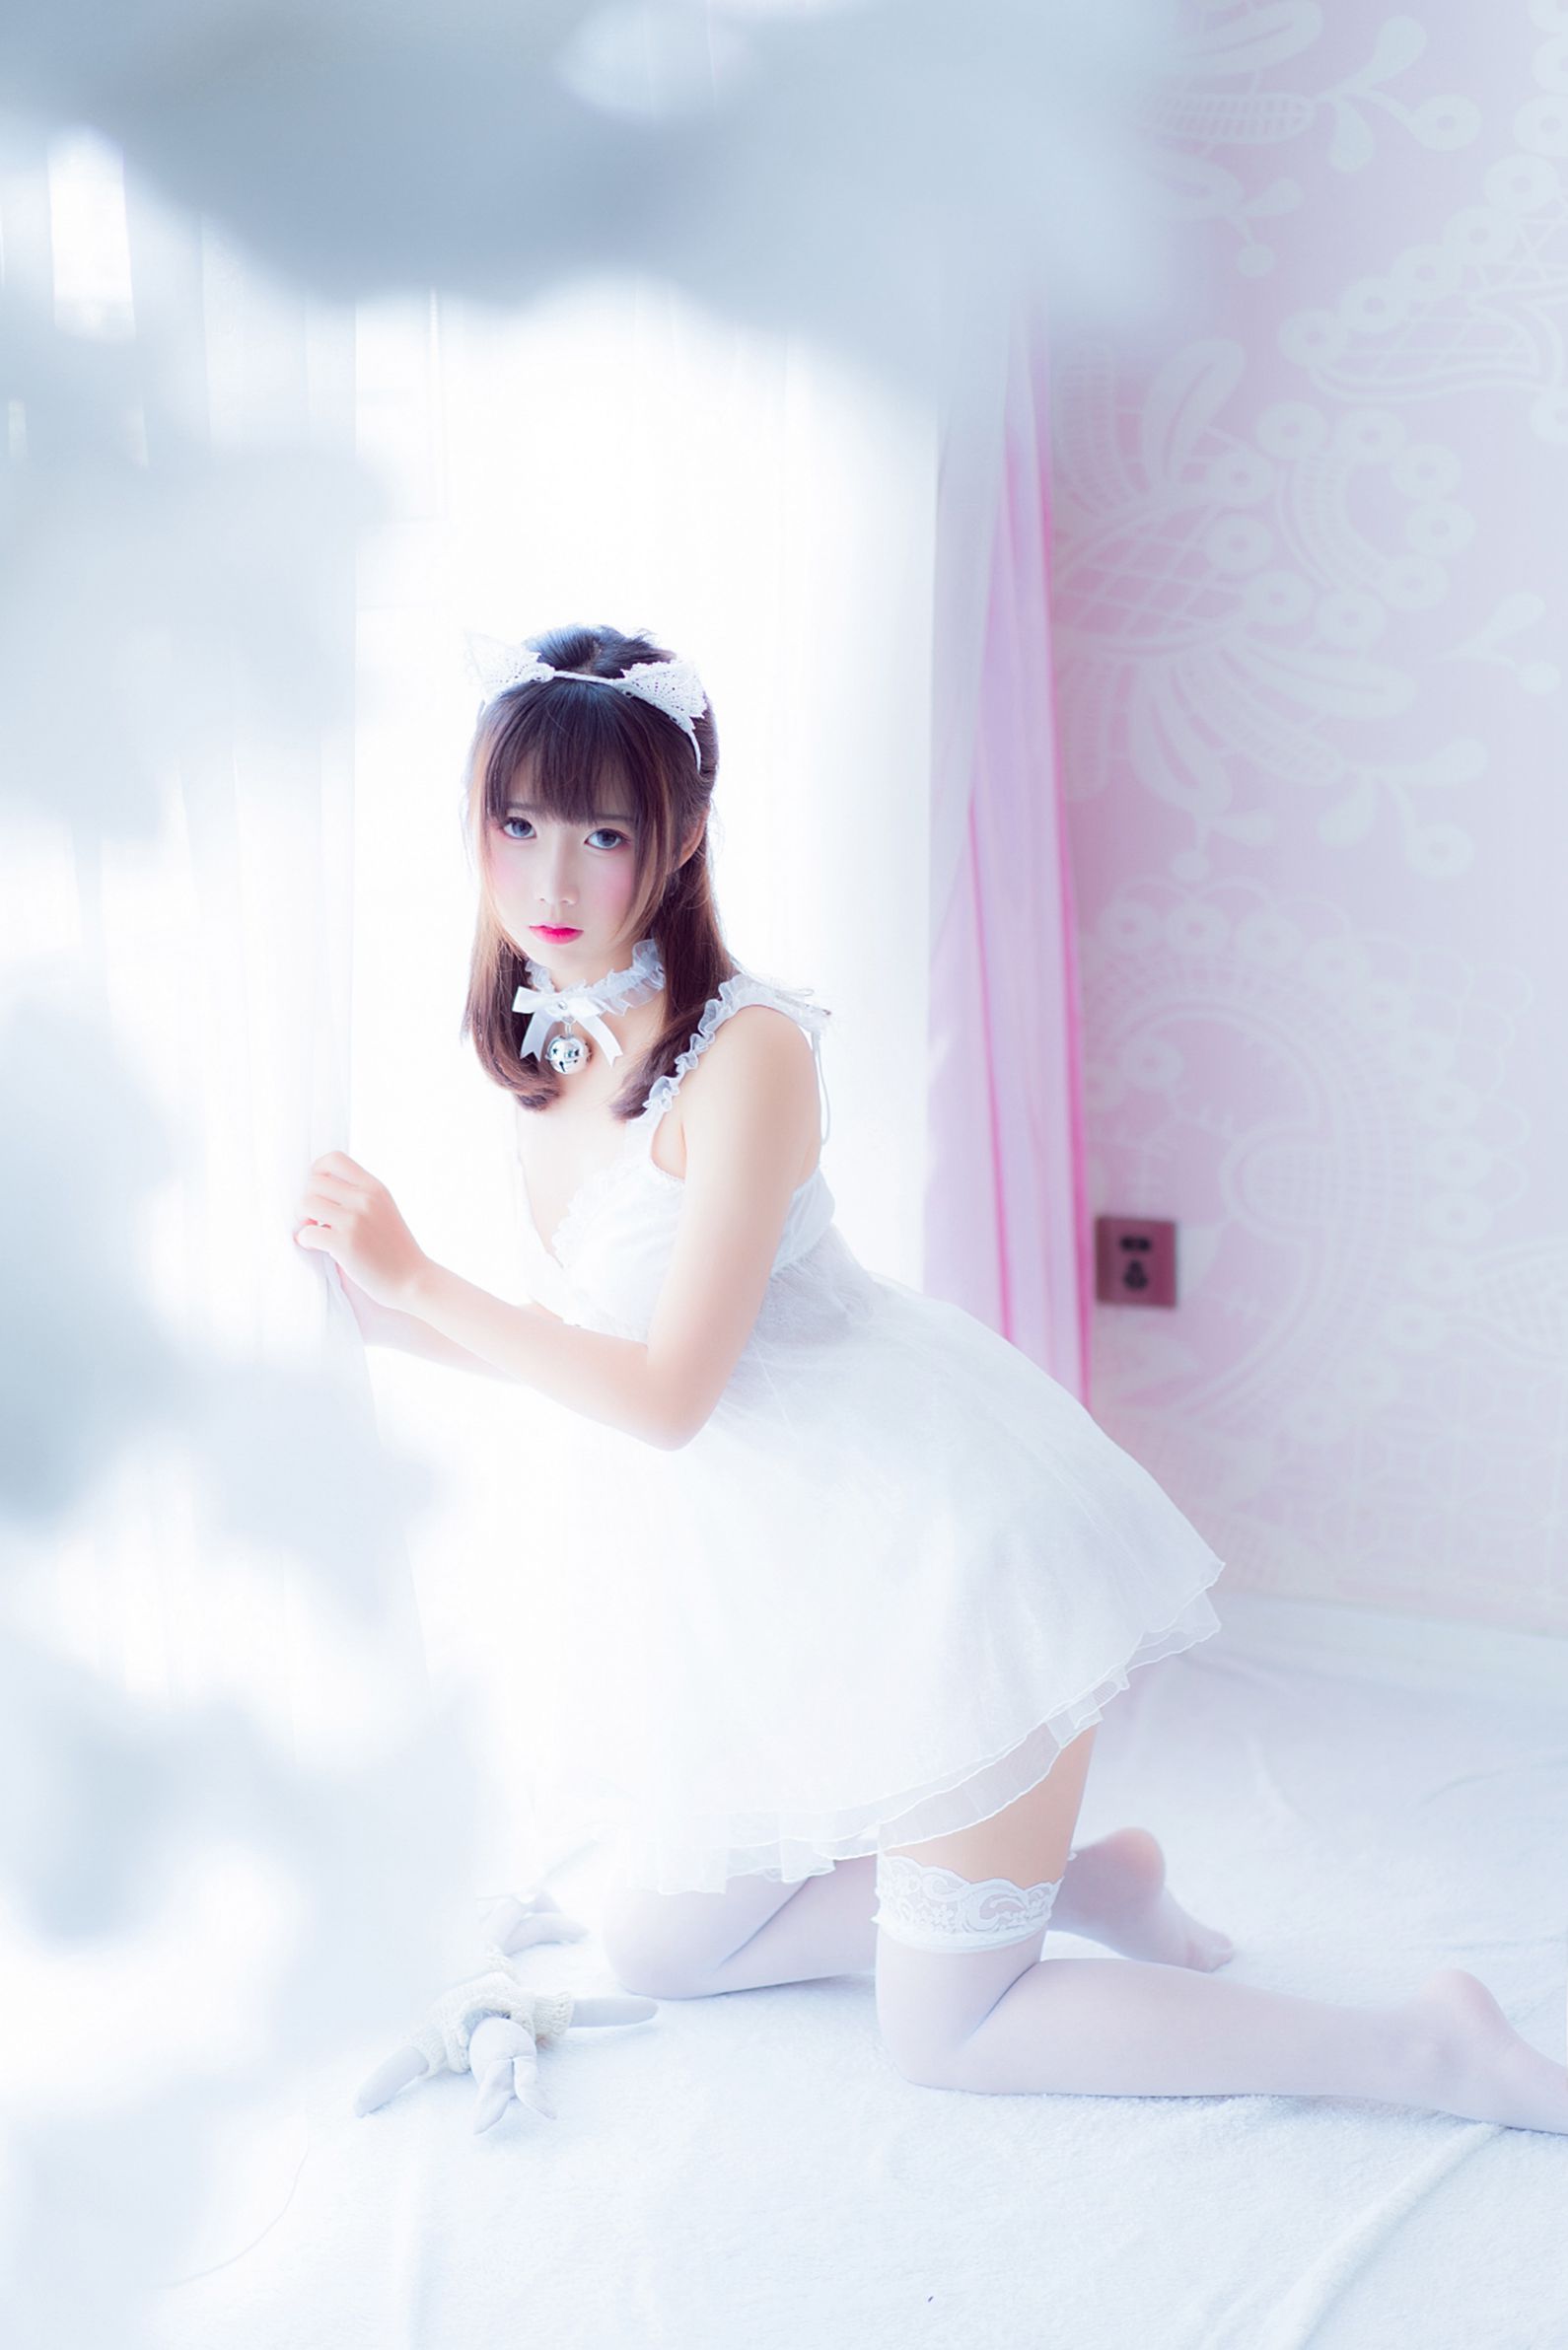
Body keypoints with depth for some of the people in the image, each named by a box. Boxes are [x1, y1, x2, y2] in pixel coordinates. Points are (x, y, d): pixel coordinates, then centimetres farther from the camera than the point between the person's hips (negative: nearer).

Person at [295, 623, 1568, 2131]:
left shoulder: (746, 1047, -22)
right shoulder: (542, 1054, 3)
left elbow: (668, 1392, -21)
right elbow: (579, 1344, 9)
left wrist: (417, 1280, -20)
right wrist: (385, 1302, -4)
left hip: (933, 1537, -9)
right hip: (755, 1584, 9)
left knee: (941, 2033, -1)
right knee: (657, 1949, 17)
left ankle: (1433, 2048, 8)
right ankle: (1078, 1880, 24)